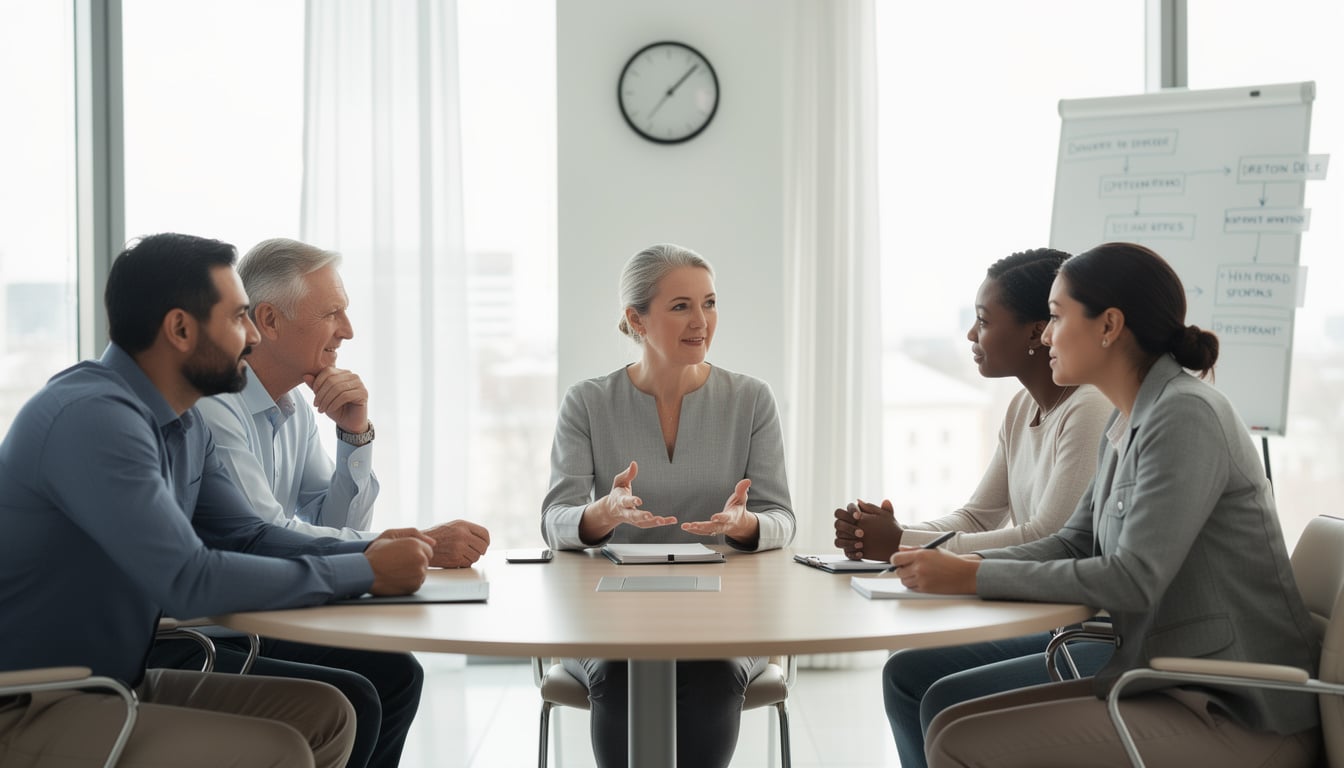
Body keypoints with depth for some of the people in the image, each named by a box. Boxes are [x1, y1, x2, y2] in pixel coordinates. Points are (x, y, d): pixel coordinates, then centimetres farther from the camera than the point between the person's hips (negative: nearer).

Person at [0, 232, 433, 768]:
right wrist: (366, 573, -20)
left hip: (121, 682, 9)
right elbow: (190, 581, -28)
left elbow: (246, 536, 13)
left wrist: (372, 552, -4)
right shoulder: (93, 417, -24)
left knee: (324, 713, 2)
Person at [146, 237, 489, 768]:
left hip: (246, 627, 9)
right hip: (180, 643, -9)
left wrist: (355, 434, -5)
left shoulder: (295, 406, 9)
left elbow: (337, 528, 11)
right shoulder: (211, 405, -21)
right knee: (348, 700, -19)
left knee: (395, 673, 4)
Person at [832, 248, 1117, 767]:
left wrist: (904, 545, -18)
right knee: (907, 674, 5)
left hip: (1105, 637, -9)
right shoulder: (1024, 408, 12)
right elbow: (977, 518, 12)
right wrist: (882, 538, -7)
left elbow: (1047, 542, -23)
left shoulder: (1093, 411, -19)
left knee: (948, 701, -19)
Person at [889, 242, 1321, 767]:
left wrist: (974, 577, -17)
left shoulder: (1185, 415, -18)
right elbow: (1073, 544, 15)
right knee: (953, 721, 2)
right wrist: (955, 563, -1)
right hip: (1171, 689, 9)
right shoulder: (1129, 422, 11)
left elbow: (1133, 580, -22)